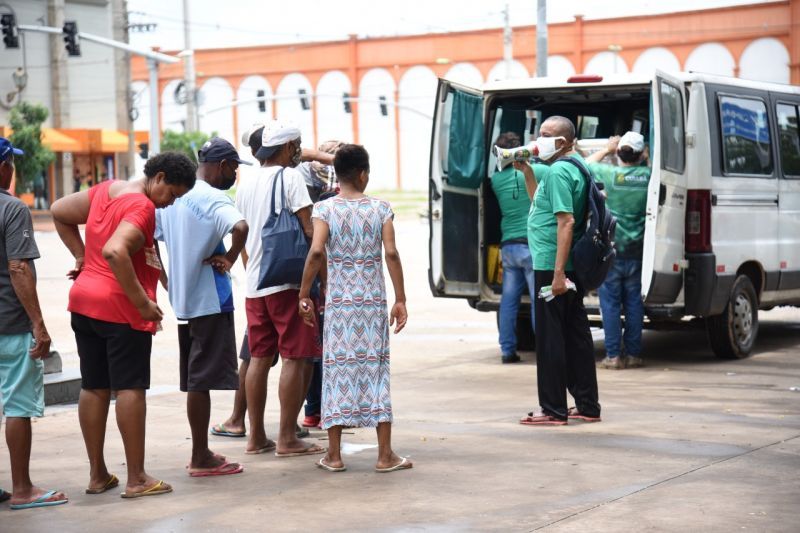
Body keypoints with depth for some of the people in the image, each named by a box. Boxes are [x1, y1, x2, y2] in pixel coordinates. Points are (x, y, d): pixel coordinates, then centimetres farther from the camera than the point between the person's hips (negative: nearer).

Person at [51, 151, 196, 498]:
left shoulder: (106, 191, 11)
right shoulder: (142, 207, -15)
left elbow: (59, 211, 21)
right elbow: (114, 252, -30)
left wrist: (81, 256, 18)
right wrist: (143, 302, -25)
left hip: (84, 300, 9)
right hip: (120, 308, -9)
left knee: (94, 388, 12)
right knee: (130, 389, -3)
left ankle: (97, 474, 19)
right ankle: (137, 479, 0)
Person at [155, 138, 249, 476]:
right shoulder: (213, 198, -15)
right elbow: (241, 227, -34)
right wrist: (229, 259, -19)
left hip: (182, 299, 8)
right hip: (210, 300, -8)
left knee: (194, 379, 14)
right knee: (203, 380, -3)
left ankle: (200, 452, 22)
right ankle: (201, 459, 2)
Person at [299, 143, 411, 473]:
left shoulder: (325, 209, -3)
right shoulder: (380, 208, 0)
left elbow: (316, 251, -15)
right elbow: (391, 253, -7)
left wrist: (304, 295, -8)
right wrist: (400, 300, -3)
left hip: (338, 302, 0)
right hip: (374, 302, 0)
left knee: (338, 369, 6)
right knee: (376, 369, 6)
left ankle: (333, 455, 9)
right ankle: (385, 455, 8)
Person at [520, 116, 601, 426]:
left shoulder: (559, 172, -16)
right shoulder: (578, 166, 15)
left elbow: (566, 222, -25)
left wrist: (558, 272, -26)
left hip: (552, 266, -10)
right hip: (571, 268, 10)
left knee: (550, 338, -3)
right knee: (576, 334, 13)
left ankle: (553, 409, 2)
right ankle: (587, 406, 19)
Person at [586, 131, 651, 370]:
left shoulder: (608, 173, -10)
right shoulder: (648, 175, -4)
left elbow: (586, 164, 10)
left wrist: (607, 149, 19)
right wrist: (643, 158, 19)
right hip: (636, 250, 2)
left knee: (610, 303, 3)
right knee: (634, 303, 10)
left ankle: (613, 355, 3)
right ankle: (633, 354, 13)